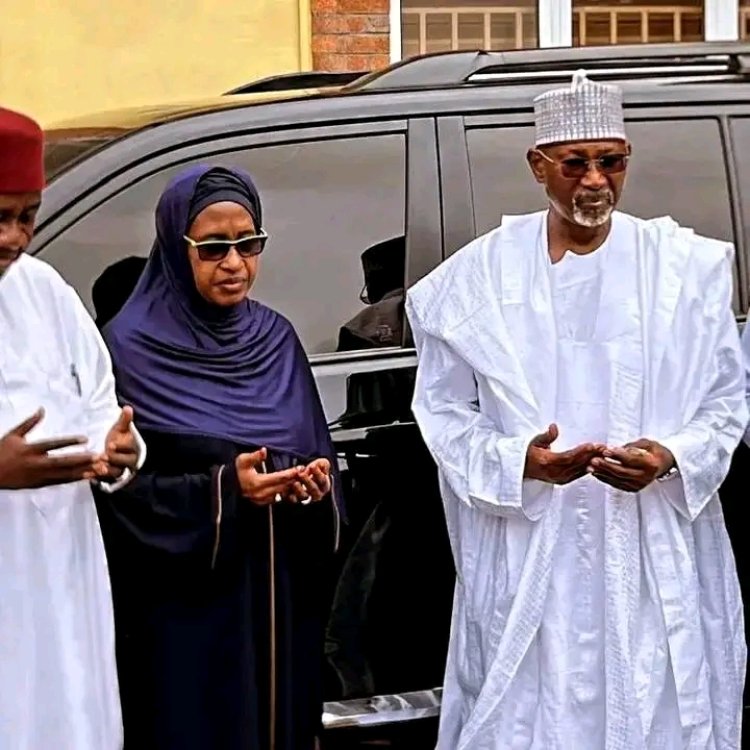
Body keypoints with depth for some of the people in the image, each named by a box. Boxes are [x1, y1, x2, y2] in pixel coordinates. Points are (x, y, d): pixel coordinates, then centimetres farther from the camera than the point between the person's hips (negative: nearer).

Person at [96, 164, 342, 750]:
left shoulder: (276, 338, 8)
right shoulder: (130, 347, -7)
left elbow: (319, 456, 12)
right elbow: (119, 492, -10)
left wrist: (316, 483, -10)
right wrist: (223, 492, -21)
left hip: (281, 597, 5)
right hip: (184, 605, -5)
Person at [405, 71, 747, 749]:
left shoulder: (686, 267, 2)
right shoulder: (483, 274, 1)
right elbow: (445, 408, 4)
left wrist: (672, 459, -13)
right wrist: (519, 461, -13)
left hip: (657, 558, 0)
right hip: (529, 554, 0)